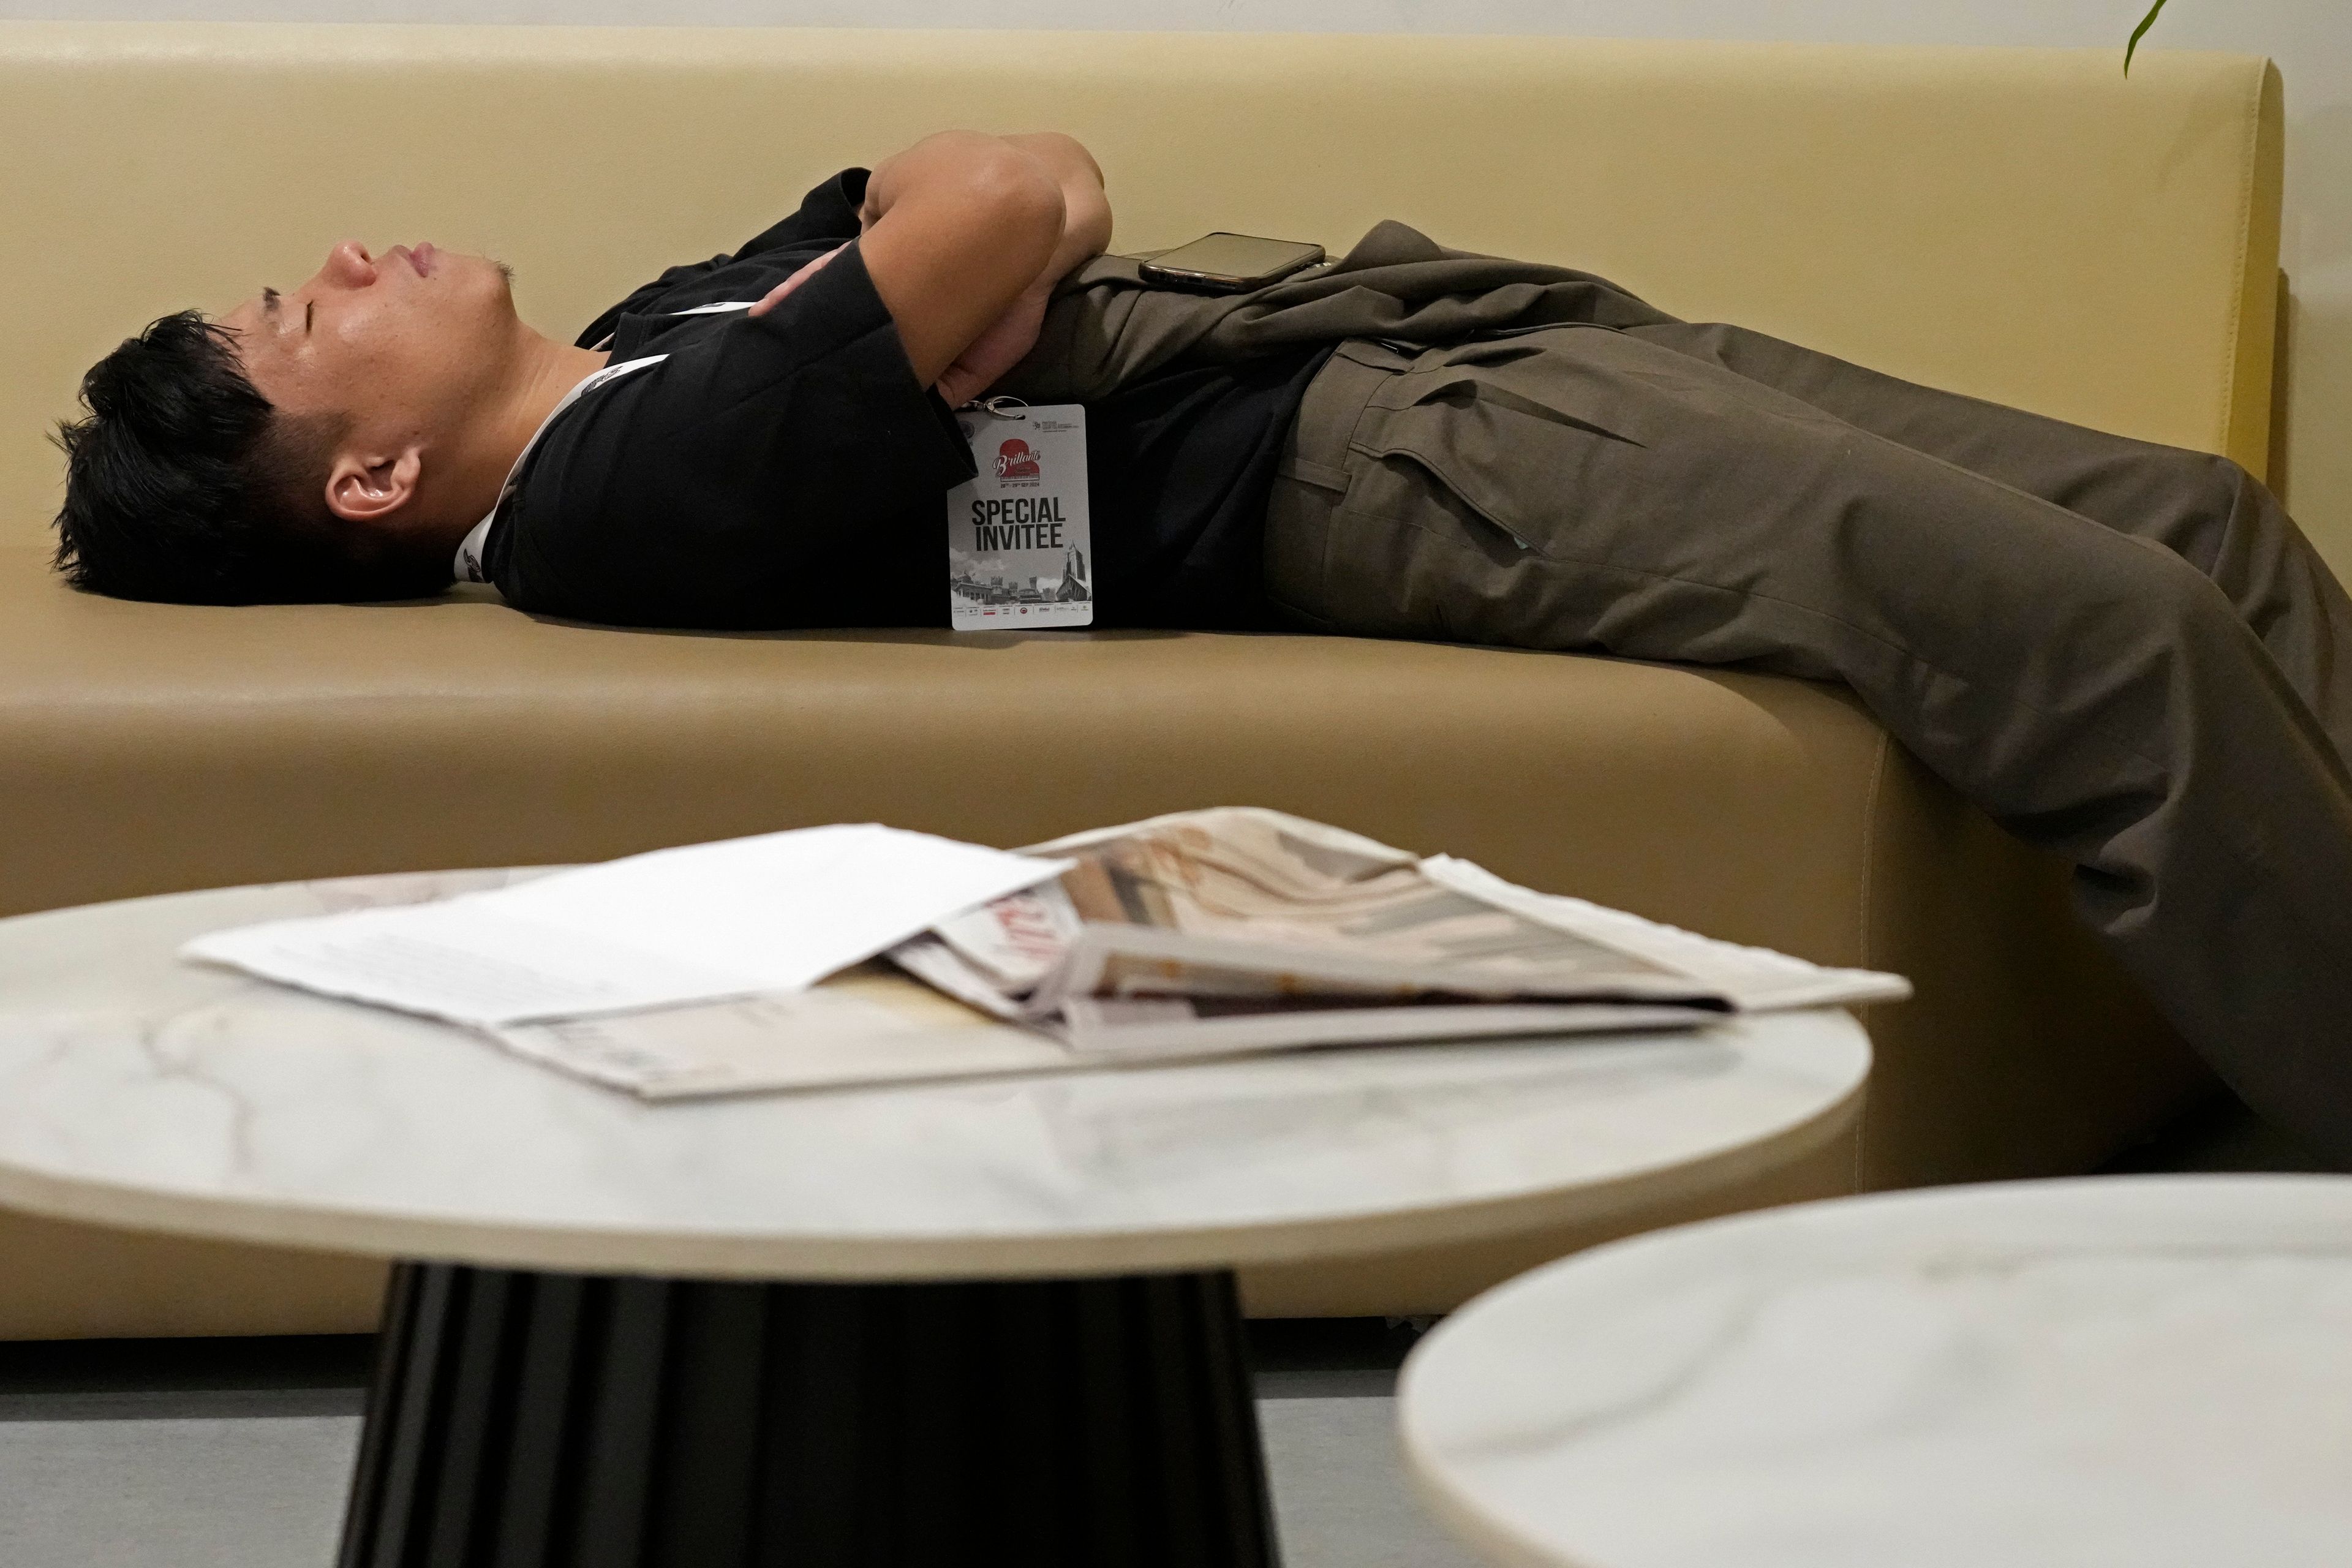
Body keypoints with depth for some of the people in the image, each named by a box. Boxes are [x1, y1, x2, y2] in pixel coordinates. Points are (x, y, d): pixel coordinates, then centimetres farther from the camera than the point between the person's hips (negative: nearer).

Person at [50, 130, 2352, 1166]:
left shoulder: (667, 322, 17)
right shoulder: (621, 490, -14)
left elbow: (1020, 182, 12)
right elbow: (1000, 203, -20)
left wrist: (939, 297, -8)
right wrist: (986, 233, 2)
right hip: (1389, 464, -9)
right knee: (2124, 641, -23)